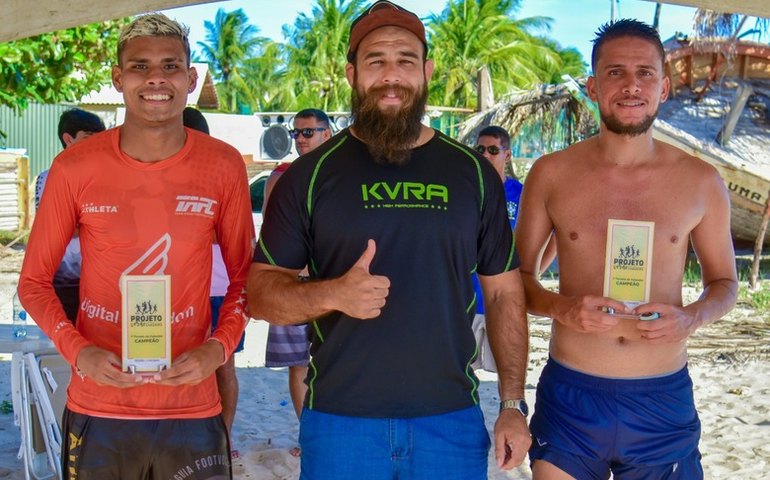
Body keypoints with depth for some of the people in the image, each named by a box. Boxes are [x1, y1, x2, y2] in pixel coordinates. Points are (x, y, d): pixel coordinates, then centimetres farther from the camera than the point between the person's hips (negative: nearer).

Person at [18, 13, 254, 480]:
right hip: (97, 410, 0)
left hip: (193, 409, 0)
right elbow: (34, 280, 4)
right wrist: (78, 350, -11)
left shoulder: (224, 166, -3)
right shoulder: (74, 168, -5)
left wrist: (218, 347, -10)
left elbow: (243, 276, 6)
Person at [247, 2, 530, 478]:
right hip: (339, 423, -1)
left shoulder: (473, 172, 5)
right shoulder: (310, 175, 0)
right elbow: (259, 289, 0)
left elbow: (505, 293, 8)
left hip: (452, 422, 2)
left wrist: (514, 405, 2)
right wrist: (333, 294, -19)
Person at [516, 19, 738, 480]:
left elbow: (724, 281, 11)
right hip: (570, 395, 0)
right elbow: (518, 274, 6)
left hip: (664, 400, 1)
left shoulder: (701, 182, 0)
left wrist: (692, 317, -11)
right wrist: (560, 307, -15)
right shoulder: (551, 175, -2)